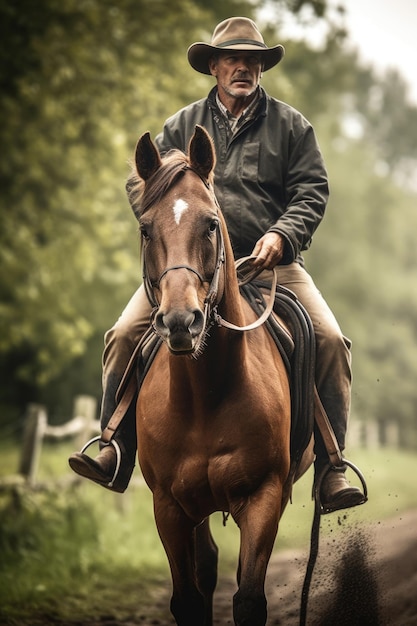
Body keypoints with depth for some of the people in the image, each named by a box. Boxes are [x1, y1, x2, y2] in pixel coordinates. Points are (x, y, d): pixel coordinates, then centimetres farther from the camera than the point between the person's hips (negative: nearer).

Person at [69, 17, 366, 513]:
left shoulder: (290, 125, 9)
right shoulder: (182, 127, 13)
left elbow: (312, 191, 2)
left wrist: (282, 234, -15)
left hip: (271, 262, -1)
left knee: (330, 340, -21)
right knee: (125, 334, -18)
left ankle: (331, 467, -16)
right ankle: (116, 451, -12)